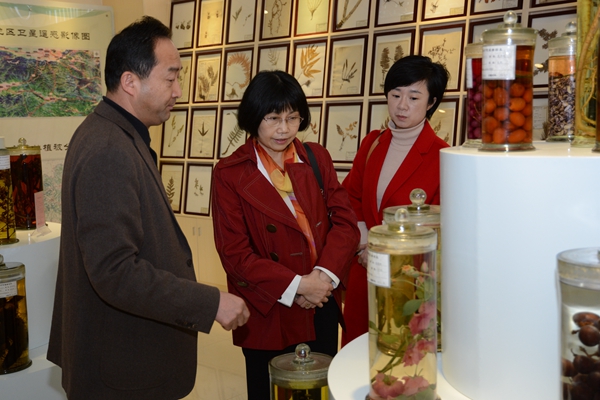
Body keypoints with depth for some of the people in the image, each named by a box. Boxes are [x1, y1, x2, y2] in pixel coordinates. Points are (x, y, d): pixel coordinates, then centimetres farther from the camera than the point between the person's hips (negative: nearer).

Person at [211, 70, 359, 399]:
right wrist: (296, 286, -17)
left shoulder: (316, 158, 4)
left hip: (322, 310, 4)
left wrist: (324, 275, -16)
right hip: (269, 316, -3)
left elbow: (346, 222, -1)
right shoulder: (230, 174, -8)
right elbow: (235, 254, -11)